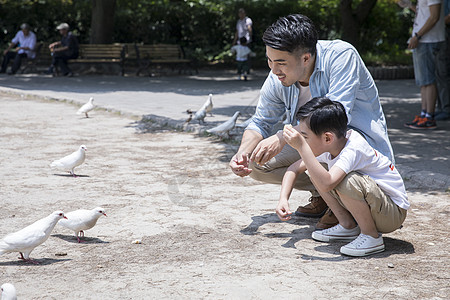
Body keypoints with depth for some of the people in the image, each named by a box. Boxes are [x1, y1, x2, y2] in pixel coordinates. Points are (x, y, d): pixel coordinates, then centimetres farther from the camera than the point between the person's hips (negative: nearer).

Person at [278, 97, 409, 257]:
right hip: (371, 204, 8)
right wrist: (283, 199, -9)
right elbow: (294, 169, 6)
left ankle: (372, 236, -13)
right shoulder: (328, 146, -5)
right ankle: (348, 226, 9)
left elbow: (326, 184, -45)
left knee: (347, 181, -35)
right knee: (315, 172, 0)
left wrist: (302, 147, -41)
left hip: (394, 213, -8)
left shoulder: (353, 149, -30)